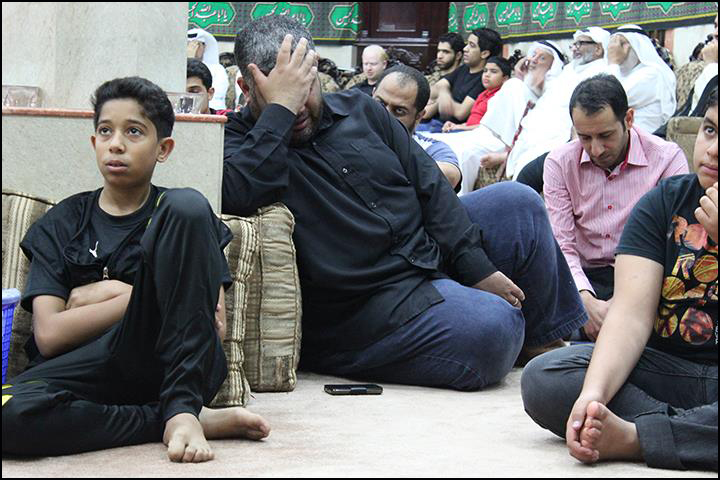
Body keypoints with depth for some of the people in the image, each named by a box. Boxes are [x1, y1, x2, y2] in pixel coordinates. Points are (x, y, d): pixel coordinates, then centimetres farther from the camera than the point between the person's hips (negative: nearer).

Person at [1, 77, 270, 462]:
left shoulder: (180, 213, 14)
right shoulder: (60, 225, 14)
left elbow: (216, 326, 1)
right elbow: (48, 335, 0)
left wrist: (109, 292, -3)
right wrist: (138, 295, -7)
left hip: (182, 365, 0)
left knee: (187, 207, -19)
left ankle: (182, 410, -25)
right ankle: (198, 419, -20)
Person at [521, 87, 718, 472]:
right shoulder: (665, 202, 5)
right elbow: (632, 312, -11)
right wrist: (593, 393, -27)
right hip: (667, 365, 3)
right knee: (542, 378, -20)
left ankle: (633, 437, -29)